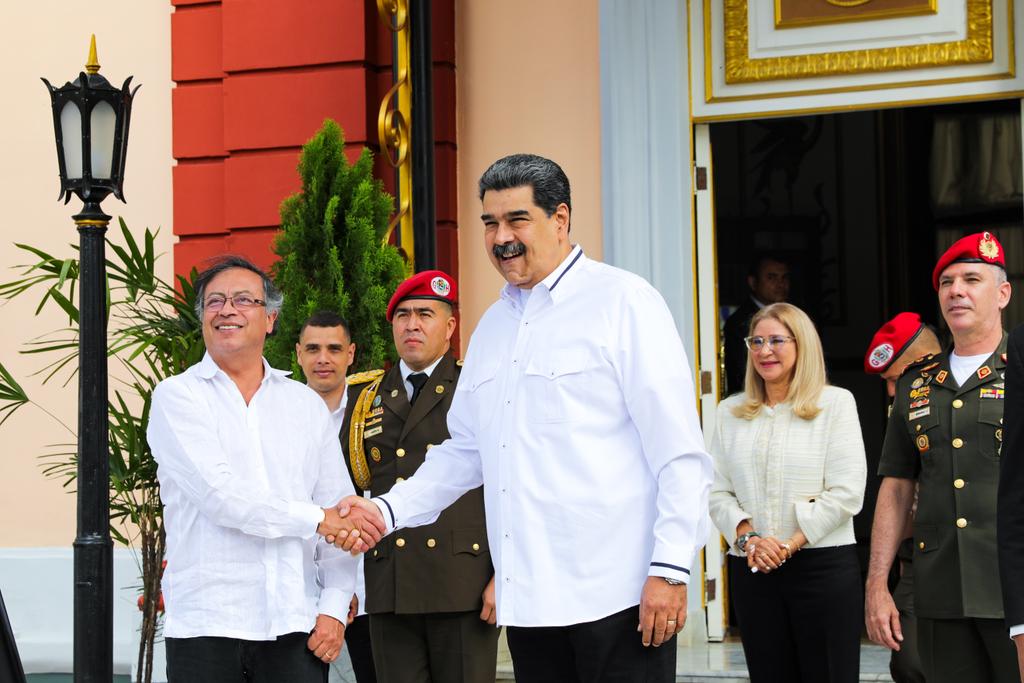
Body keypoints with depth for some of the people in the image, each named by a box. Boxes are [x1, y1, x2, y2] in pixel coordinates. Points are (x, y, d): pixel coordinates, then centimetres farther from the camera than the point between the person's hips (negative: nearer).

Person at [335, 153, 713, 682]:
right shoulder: (493, 325, 18)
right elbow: (465, 450, 23)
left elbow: (679, 452, -9)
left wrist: (670, 570, -15)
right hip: (528, 597, 7)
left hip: (616, 594, -6)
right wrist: (390, 509, 10)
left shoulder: (622, 302, -4)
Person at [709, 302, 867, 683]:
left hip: (824, 565, -3)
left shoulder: (835, 403, 2)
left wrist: (790, 545, -12)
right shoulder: (731, 412, 13)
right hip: (750, 568, 3)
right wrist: (747, 537, -10)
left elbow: (846, 492, -6)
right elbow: (717, 492, 9)